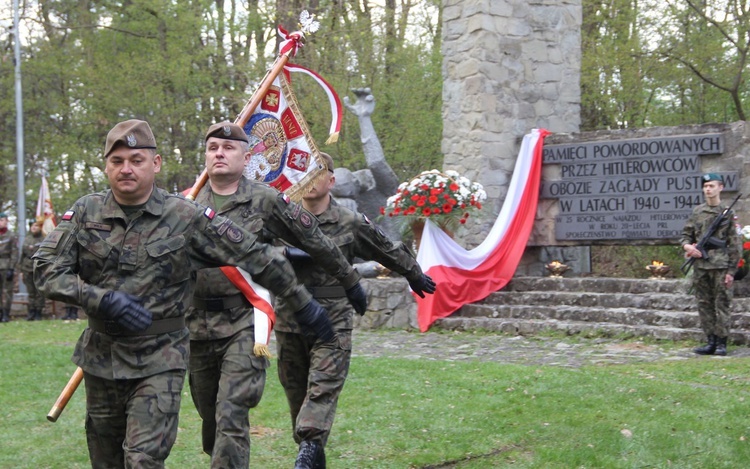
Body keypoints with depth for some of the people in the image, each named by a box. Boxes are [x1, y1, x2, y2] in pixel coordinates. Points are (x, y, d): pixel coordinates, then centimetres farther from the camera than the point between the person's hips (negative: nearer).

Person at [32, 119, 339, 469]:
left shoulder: (186, 217, -8)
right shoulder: (85, 213, -2)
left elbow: (256, 257, -3)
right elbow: (46, 270, -7)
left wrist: (302, 303, 1)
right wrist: (102, 300, -21)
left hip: (159, 359, -4)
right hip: (100, 357, 4)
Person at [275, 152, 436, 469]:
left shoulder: (351, 224, 1)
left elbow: (389, 250, 15)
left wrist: (414, 275, 28)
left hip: (332, 323, -2)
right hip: (289, 321, 2)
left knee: (324, 387, -14)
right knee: (295, 391, 9)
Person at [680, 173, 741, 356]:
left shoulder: (727, 213, 0)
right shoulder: (697, 212, 11)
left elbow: (735, 245, -1)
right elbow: (686, 234, 17)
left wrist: (731, 270, -6)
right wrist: (688, 246, -6)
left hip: (720, 265, -4)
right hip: (700, 266, 4)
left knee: (722, 305, -2)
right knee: (704, 305, 6)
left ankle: (721, 343, 3)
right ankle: (711, 341, 13)